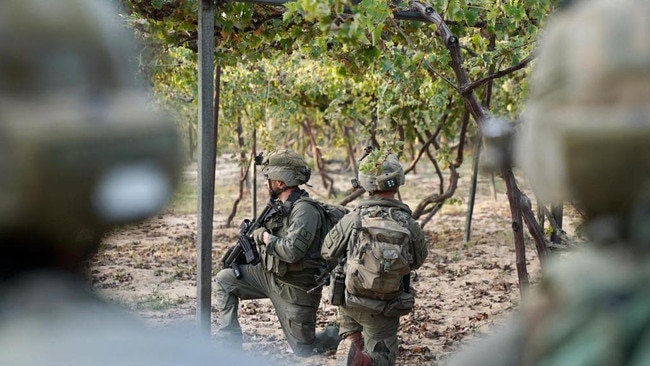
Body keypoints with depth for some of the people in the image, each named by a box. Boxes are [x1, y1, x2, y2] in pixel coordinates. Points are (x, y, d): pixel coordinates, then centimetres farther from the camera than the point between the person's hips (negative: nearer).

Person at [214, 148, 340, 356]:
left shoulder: (305, 210, -24)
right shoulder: (279, 206, 4)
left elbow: (291, 251, -35)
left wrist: (265, 237, -20)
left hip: (295, 288, -8)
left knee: (304, 350, 3)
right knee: (224, 280, 0)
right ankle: (229, 341, 4)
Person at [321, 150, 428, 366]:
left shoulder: (353, 219, -14)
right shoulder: (410, 225, -13)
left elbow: (328, 253, 0)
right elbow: (417, 262, 6)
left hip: (350, 300, 1)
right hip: (384, 308, -1)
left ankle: (350, 342, 6)